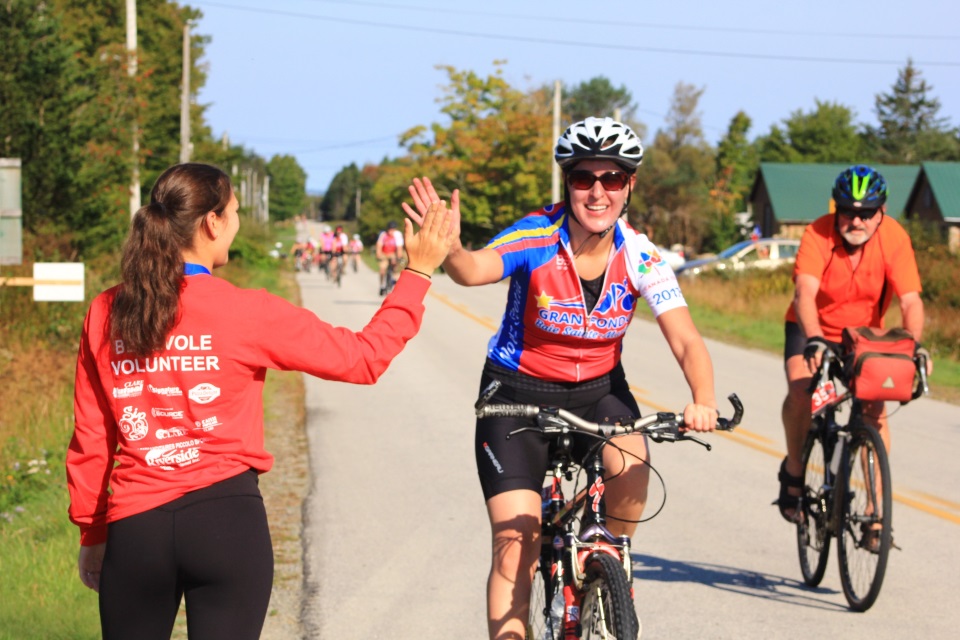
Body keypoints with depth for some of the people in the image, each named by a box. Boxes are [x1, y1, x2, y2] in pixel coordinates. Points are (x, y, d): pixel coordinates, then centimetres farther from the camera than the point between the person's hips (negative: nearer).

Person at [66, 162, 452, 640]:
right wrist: (418, 272, 9)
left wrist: (92, 533, 18)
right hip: (228, 522, -2)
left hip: (134, 527, 3)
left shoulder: (105, 315, 2)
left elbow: (90, 442, 8)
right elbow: (364, 358, 0)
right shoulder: (247, 313, -7)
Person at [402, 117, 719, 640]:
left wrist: (702, 401, -42)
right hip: (518, 392, -2)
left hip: (598, 388, 2)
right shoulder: (537, 238, -22)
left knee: (631, 470, -29)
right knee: (513, 550, -9)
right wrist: (449, 251, -66)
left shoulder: (639, 257, -16)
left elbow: (686, 342, -23)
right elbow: (476, 270, -42)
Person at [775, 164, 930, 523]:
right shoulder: (818, 234, -27)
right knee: (800, 390, -28)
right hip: (812, 330, -2)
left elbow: (910, 301, -28)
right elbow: (805, 293, -39)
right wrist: (814, 341, -56)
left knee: (875, 411, -13)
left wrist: (914, 346, -46)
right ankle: (794, 471, -3)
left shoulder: (894, 238, -23)